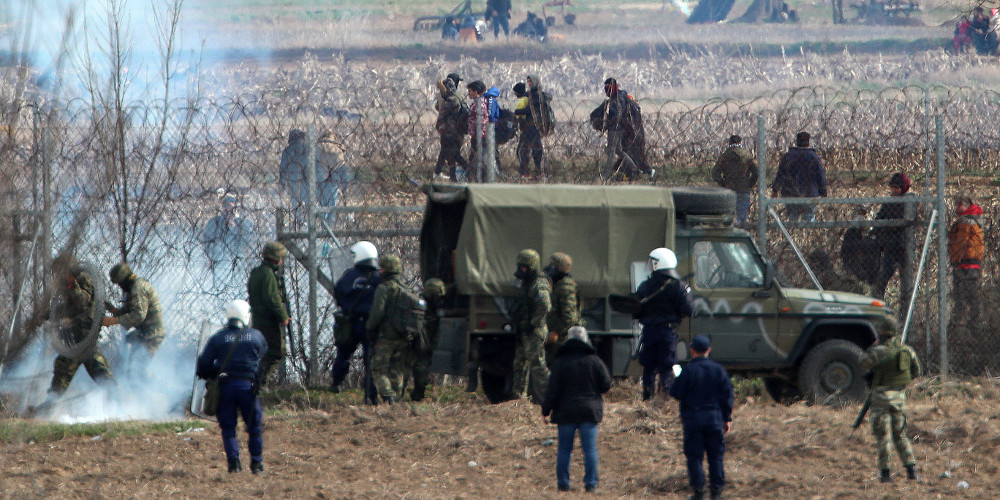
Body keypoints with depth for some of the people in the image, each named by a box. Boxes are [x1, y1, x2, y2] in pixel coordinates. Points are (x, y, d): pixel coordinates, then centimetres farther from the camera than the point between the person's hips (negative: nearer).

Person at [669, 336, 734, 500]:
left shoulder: (688, 370, -11)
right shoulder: (718, 369, -1)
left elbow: (676, 393, -9)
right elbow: (727, 395, 2)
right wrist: (727, 418, 9)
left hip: (693, 418, -3)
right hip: (715, 417, 3)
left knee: (694, 456, 4)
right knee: (716, 455, 11)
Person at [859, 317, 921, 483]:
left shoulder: (880, 351, -15)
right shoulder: (907, 350, 4)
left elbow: (864, 364, -3)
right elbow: (916, 372, 14)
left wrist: (872, 348, 10)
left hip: (882, 395, -5)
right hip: (900, 396, 5)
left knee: (883, 436, 1)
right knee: (900, 435, 14)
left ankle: (885, 472, -1)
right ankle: (911, 470, 8)